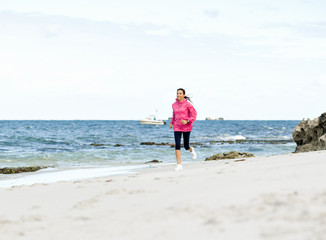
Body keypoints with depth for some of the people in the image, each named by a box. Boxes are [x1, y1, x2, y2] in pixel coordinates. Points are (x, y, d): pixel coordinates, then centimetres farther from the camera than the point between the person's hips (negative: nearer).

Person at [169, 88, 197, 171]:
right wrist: (171, 123, 15)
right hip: (177, 127, 3)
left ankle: (191, 150, 46)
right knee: (177, 145, -10)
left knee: (186, 146, 7)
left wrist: (187, 121, -21)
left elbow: (194, 115, -8)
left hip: (186, 127, -3)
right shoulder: (174, 105, 6)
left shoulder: (188, 104, -8)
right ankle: (179, 165, -10)